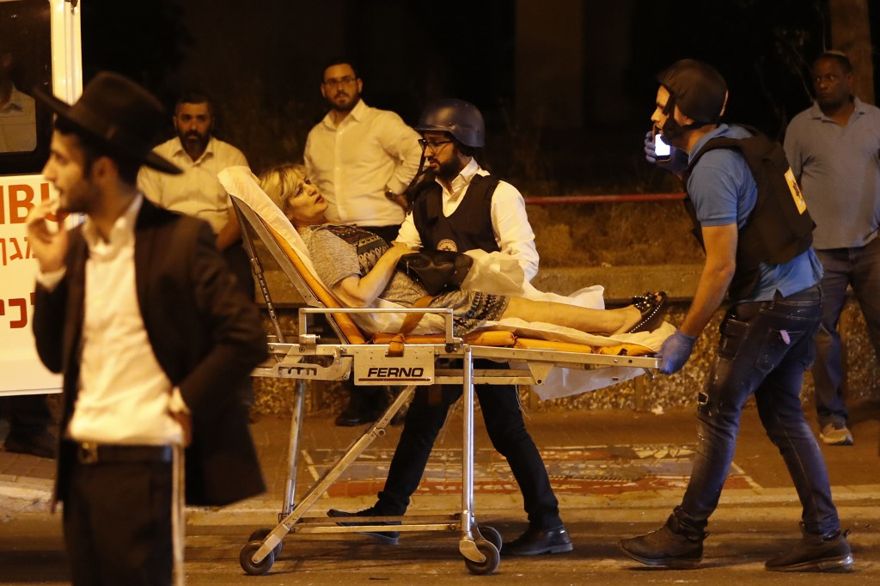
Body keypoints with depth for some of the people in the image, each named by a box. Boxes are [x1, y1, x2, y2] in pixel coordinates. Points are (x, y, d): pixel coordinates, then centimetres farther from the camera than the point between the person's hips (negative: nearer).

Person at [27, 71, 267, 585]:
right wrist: (50, 272, 2)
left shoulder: (179, 239, -9)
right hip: (80, 465, 7)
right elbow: (56, 357, 13)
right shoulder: (76, 245, 11)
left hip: (144, 465, -7)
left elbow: (246, 337, -11)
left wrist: (183, 404, -10)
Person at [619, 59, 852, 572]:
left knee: (719, 412, -1)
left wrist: (685, 338, -13)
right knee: (784, 415, 12)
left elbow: (721, 266, -19)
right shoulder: (739, 139, 10)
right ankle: (825, 538, 10)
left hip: (768, 307, -9)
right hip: (804, 294, 9)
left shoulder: (713, 169, -18)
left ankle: (685, 538, 5)